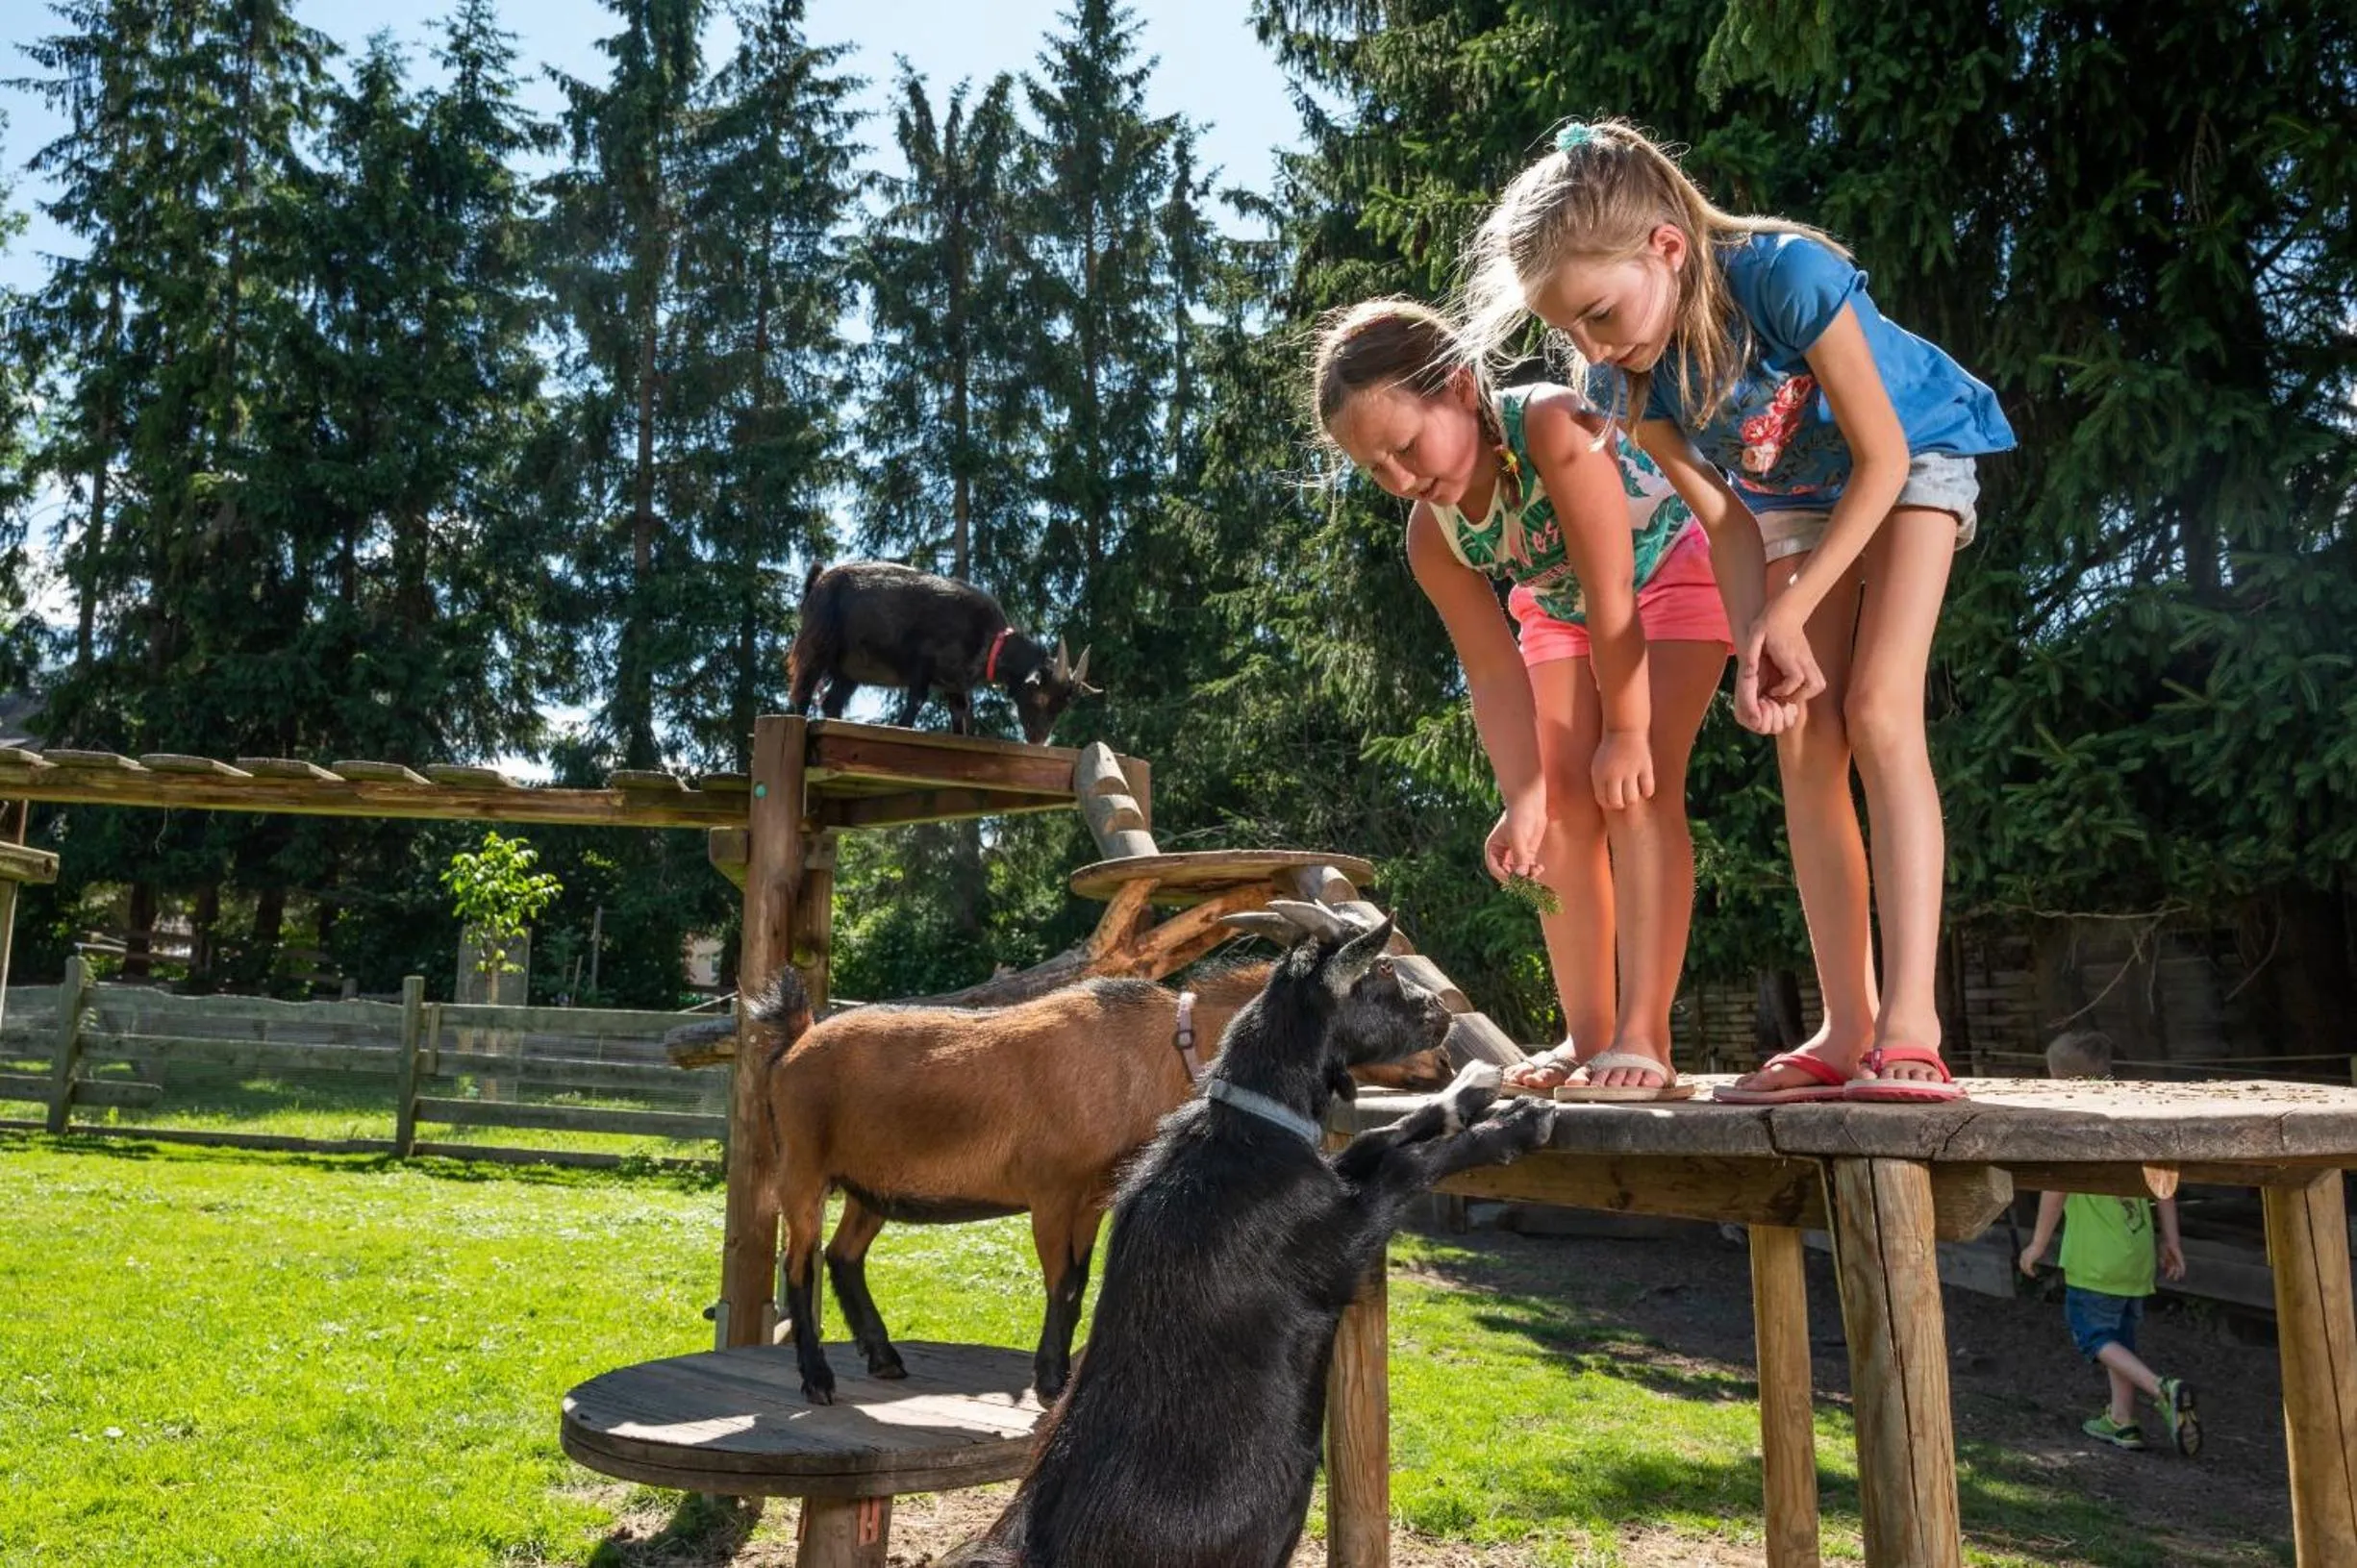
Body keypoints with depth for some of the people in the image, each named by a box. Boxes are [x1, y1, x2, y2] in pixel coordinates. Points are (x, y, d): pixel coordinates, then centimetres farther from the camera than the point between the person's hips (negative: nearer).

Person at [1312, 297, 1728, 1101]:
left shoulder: (1553, 427, -39)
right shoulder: (1431, 536, -21)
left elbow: (1612, 599, -34)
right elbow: (1496, 678, -17)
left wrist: (1627, 733, -25)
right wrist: (1523, 799, -28)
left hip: (1673, 566, -5)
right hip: (1561, 606, 6)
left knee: (1637, 787, -19)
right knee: (1565, 800, -4)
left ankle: (1643, 1038, -18)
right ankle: (1586, 1035, 2)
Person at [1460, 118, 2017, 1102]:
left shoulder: (1784, 275, -36)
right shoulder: (1630, 374, -20)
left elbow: (1883, 457, -28)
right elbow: (1727, 521, -14)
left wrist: (1789, 613, -28)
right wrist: (1759, 644, -30)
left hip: (1913, 463, -5)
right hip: (1795, 496, 5)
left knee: (1877, 710, -20)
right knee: (1803, 737, -6)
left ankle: (1909, 1028, -23)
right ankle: (1846, 1028, -3)